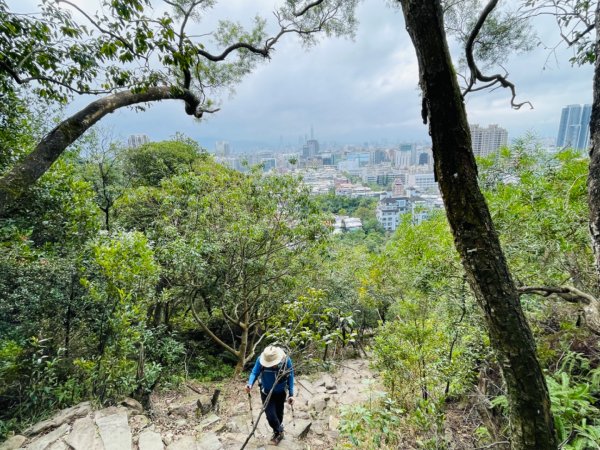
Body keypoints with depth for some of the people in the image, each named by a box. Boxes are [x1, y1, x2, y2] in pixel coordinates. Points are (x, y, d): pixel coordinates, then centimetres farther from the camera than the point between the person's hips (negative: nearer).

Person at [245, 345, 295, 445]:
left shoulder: (286, 360, -27)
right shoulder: (260, 360, -27)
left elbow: (290, 377, -13)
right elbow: (254, 373, -17)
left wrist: (291, 394, -10)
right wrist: (250, 384, -37)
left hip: (280, 393, 0)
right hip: (266, 393, 0)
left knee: (279, 414, 18)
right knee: (271, 415, -4)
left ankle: (277, 432, 49)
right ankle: (279, 432, 28)